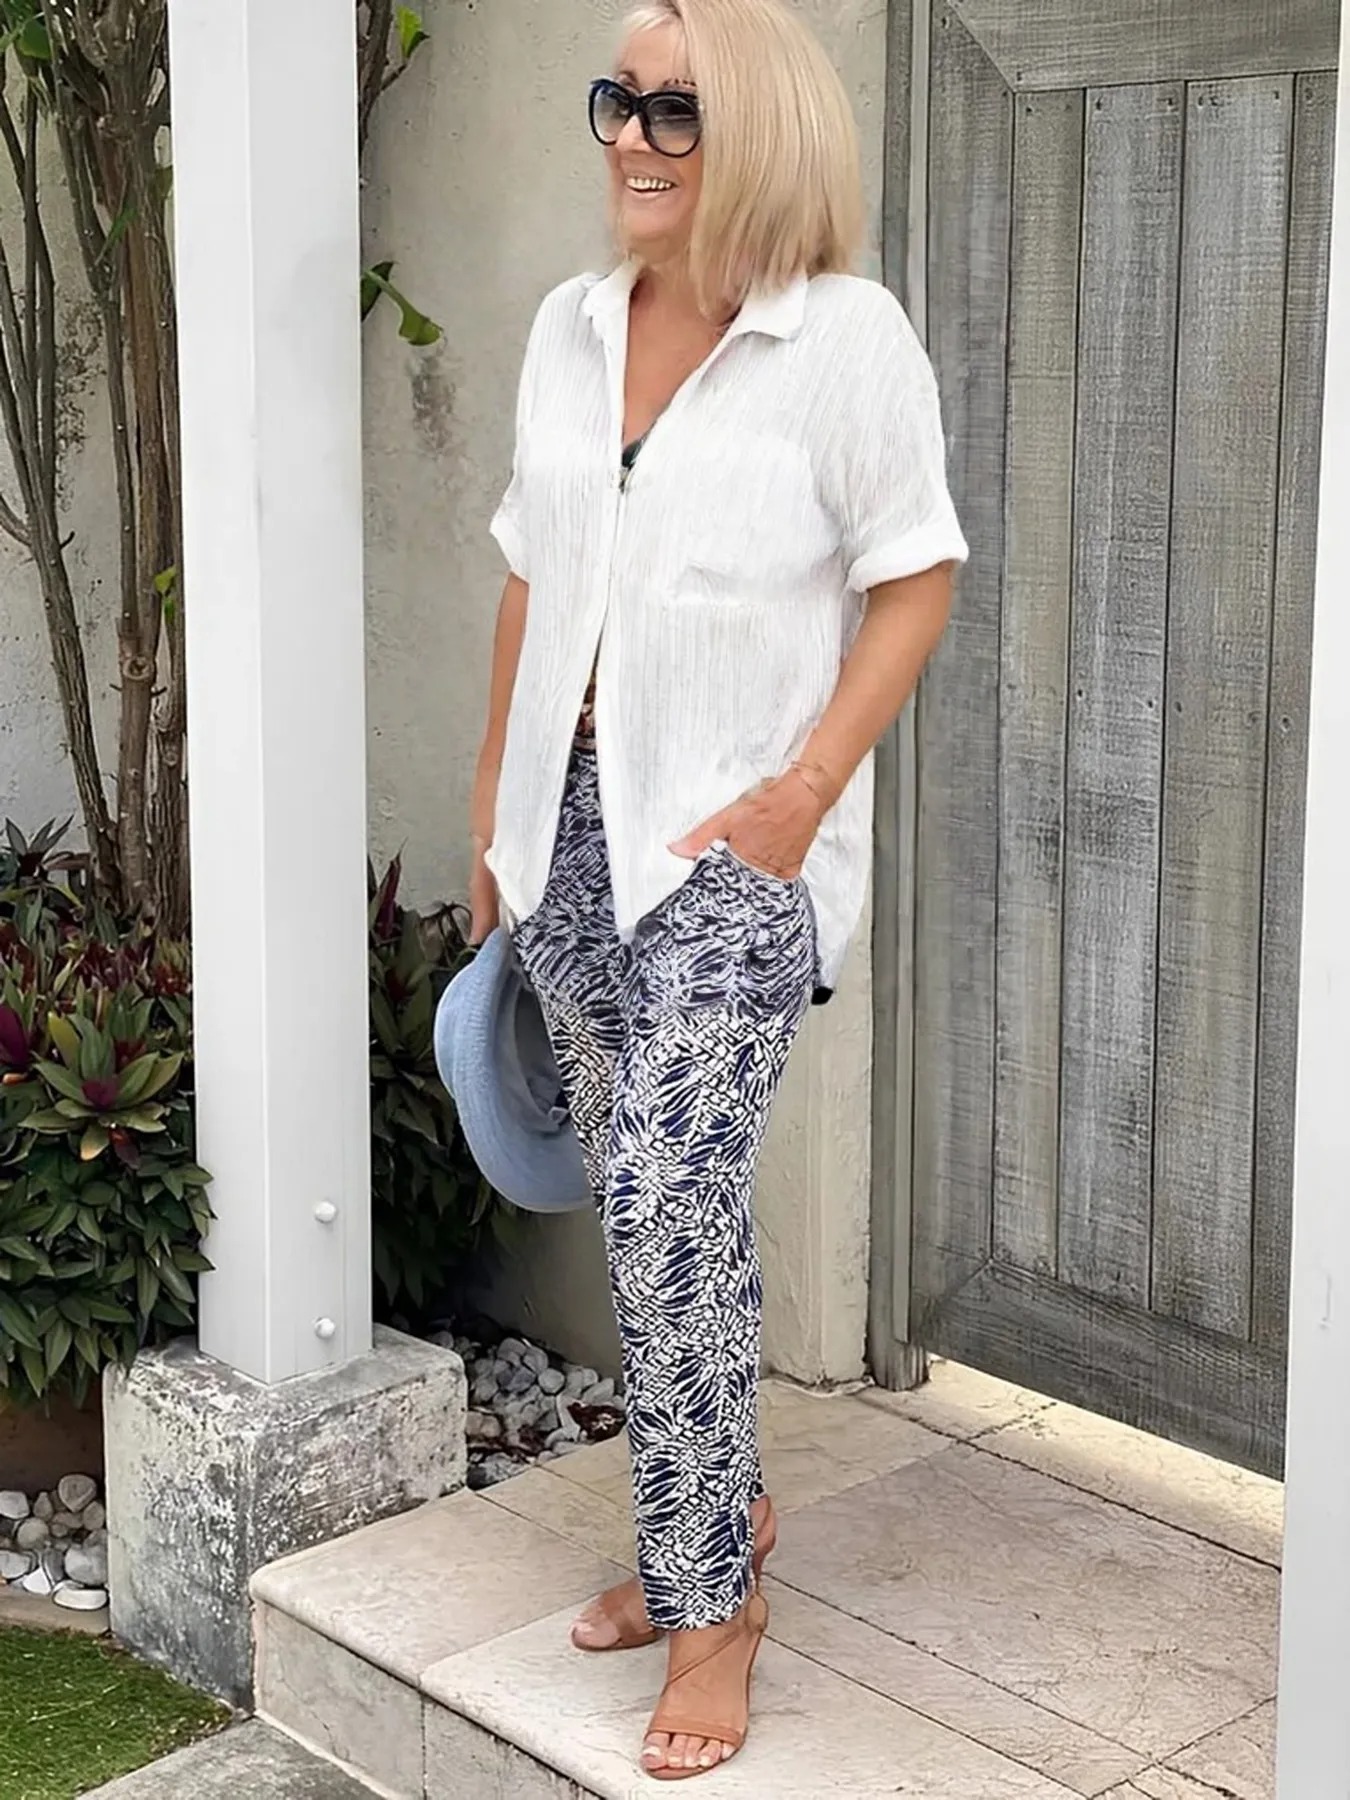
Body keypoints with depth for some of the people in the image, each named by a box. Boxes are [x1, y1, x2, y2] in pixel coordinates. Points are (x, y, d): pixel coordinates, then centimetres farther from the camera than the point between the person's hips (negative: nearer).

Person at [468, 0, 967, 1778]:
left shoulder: (846, 335, -9)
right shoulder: (571, 328, 9)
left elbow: (916, 581, -7)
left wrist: (803, 793, -15)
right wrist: (494, 810, 14)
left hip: (731, 842, -6)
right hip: (575, 816, 6)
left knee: (666, 1197, -11)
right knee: (655, 1198, 13)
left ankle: (712, 1602, 5)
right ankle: (721, 1513, 31)